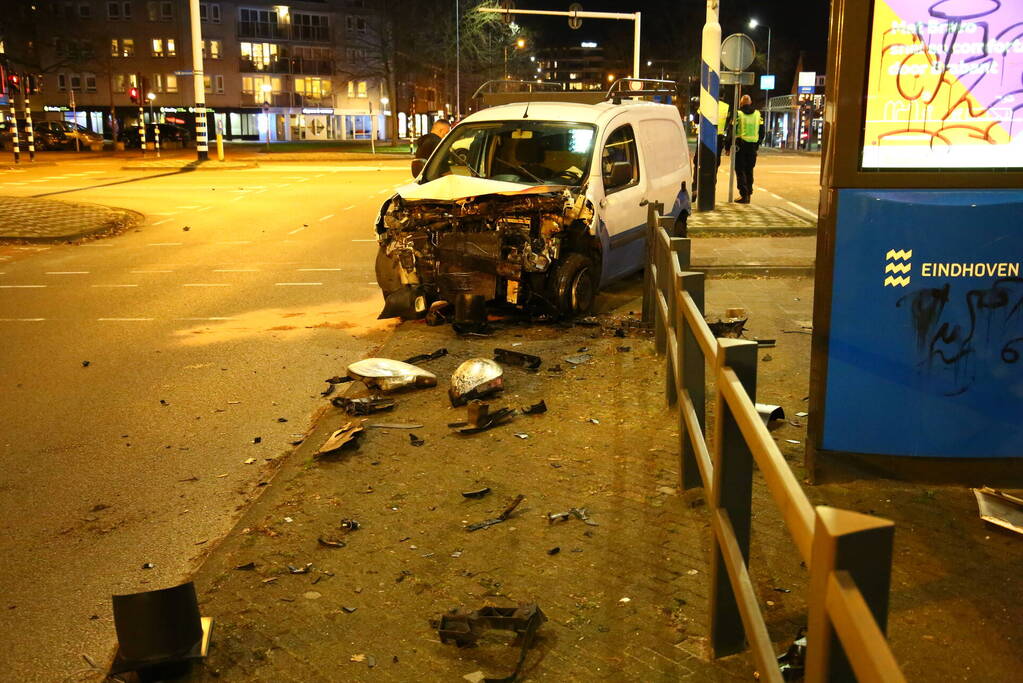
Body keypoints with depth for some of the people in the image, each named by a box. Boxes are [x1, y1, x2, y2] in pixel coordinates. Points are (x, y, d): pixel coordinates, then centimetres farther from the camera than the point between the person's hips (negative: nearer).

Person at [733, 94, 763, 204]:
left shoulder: (738, 114, -7)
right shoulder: (758, 114, 8)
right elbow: (762, 133, 10)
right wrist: (757, 145, 19)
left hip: (740, 145, -4)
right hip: (752, 146, 4)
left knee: (740, 171, 0)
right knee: (749, 171, 14)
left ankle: (744, 195, -7)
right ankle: (749, 193, 17)